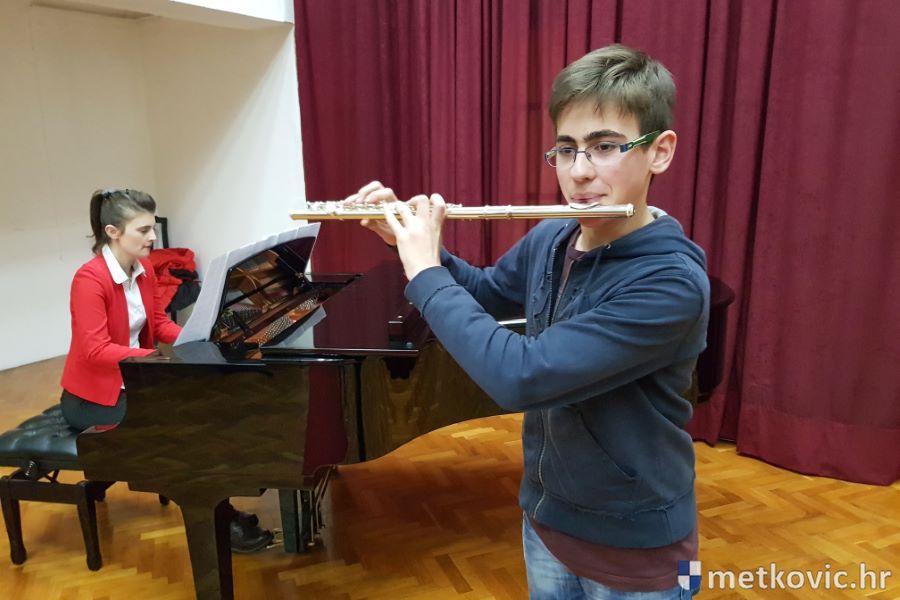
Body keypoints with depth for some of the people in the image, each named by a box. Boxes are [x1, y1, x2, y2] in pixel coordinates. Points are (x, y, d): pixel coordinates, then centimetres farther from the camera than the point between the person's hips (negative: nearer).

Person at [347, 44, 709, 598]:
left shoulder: (673, 282, -29)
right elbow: (483, 293, 12)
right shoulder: (549, 240, -7)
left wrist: (424, 271, -24)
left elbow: (520, 377, -36)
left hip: (634, 546, -5)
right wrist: (409, 238, -4)